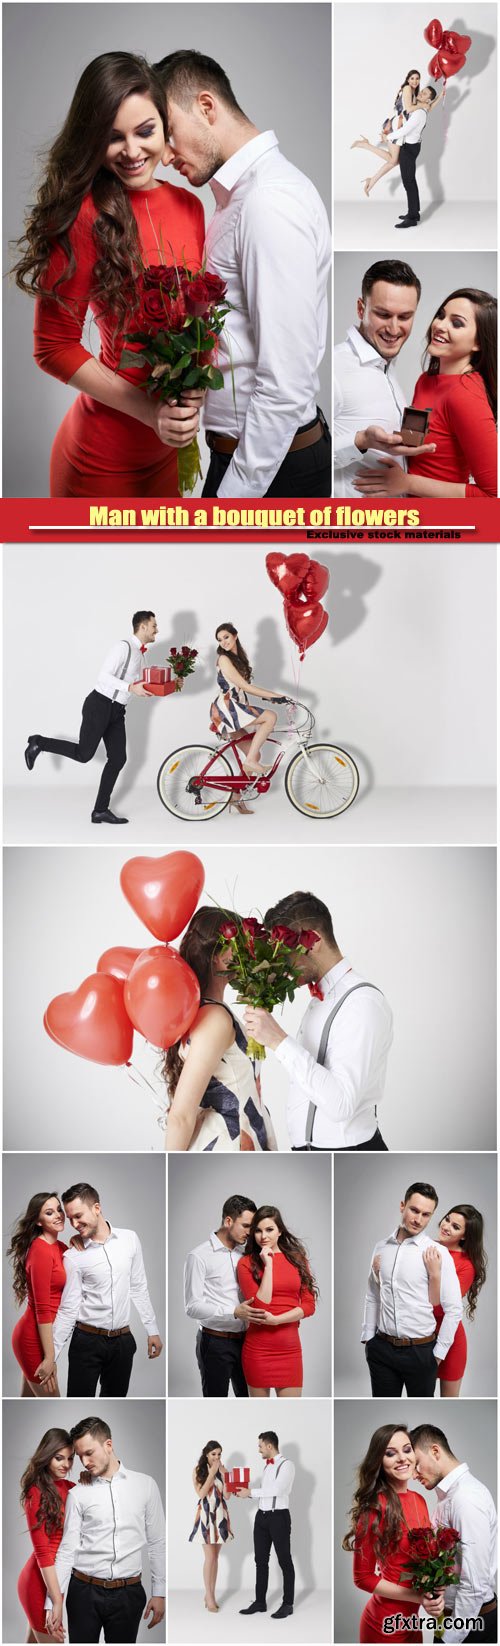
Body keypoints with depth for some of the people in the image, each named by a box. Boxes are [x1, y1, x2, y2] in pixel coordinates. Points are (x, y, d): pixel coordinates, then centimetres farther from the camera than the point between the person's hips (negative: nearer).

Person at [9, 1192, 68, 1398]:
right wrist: (49, 1356, -20)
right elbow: (42, 1308, -21)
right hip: (34, 1338, -9)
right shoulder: (41, 1250, -19)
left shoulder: (61, 1248, 8)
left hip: (40, 1335, 9)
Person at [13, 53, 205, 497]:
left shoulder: (189, 206, 2)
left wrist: (194, 388, -7)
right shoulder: (86, 217, -17)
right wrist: (149, 410, -21)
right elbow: (55, 346, -14)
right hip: (105, 457, -6)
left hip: (167, 451, 6)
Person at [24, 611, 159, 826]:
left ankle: (101, 810, 9)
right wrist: (131, 687, -30)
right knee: (84, 754, -9)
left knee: (118, 759, 3)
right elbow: (104, 676, -22)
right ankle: (38, 743, 12)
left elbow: (142, 689, 19)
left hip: (116, 711, 9)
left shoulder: (140, 655, 16)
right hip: (100, 705, -9)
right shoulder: (123, 647, -13)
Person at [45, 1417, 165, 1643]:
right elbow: (67, 1550, 0)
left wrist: (159, 1592, 3)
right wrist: (55, 1602, -6)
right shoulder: (78, 1494, 1)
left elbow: (157, 1542, 5)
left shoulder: (145, 1485, 2)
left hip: (128, 1593, 0)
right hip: (84, 1591, 0)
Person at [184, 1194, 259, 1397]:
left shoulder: (244, 1253, 9)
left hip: (243, 1340, 6)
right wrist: (234, 1312, -24)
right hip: (215, 1342, -6)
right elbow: (192, 1307, -15)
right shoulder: (199, 1256, -10)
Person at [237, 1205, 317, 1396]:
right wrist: (268, 1264, -14)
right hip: (258, 1349, -2)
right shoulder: (247, 1263, -3)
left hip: (290, 1349, 2)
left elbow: (309, 1305, 1)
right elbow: (260, 1306, -13)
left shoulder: (297, 1258, 6)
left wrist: (275, 1320, -13)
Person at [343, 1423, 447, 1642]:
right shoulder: (375, 1507, -19)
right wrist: (418, 1597, -20)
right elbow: (363, 1577, -15)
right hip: (386, 1622, -7)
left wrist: (435, 1591, -7)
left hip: (411, 1618, 7)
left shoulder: (418, 1500, 3)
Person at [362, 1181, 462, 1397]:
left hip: (421, 1351, -3)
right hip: (381, 1348, 3)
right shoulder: (381, 1248, 4)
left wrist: (439, 1353, -6)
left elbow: (453, 1309, -8)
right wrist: (367, 1337, 11)